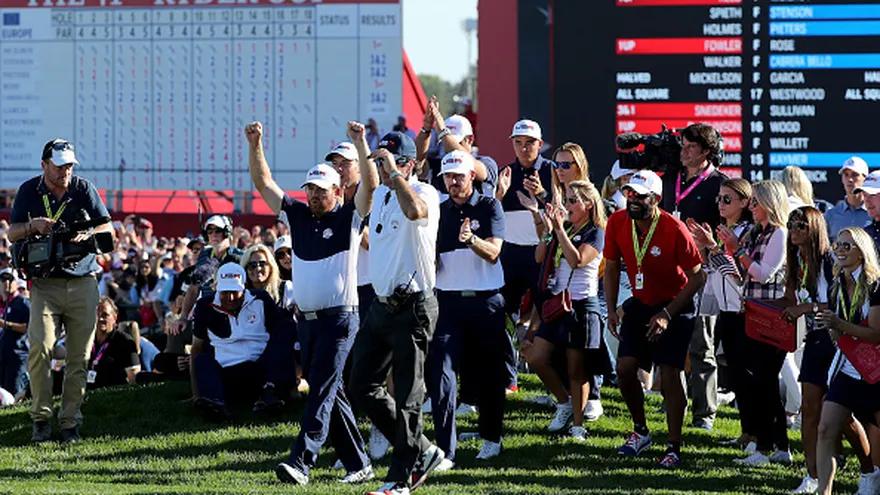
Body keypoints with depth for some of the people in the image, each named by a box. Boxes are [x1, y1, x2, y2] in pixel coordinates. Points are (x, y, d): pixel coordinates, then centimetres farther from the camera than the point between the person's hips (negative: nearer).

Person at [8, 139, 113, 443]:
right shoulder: (29, 191, 5)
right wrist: (33, 226, -14)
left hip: (82, 282, 1)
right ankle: (41, 418, -8)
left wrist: (87, 235, -16)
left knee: (79, 356, 0)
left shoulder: (84, 189, 5)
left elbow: (108, 228, 5)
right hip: (45, 283, -1)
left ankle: (70, 421, 8)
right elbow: (12, 233, 7)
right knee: (40, 347, -18)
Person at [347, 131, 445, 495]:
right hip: (381, 303, 9)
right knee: (361, 386, 10)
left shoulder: (424, 193, -13)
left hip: (412, 307, -9)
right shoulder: (380, 195, 13)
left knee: (407, 396, -3)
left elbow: (415, 211, -38)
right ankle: (421, 452, 21)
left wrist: (394, 171, -33)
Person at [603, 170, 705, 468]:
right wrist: (611, 310, -3)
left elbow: (697, 277, -16)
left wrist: (667, 314, -20)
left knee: (669, 374, -10)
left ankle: (674, 448, -3)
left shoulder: (674, 230, -24)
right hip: (639, 305, 5)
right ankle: (640, 431, 19)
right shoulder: (617, 223, -9)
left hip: (674, 307, -5)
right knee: (625, 368, -3)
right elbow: (612, 269, 6)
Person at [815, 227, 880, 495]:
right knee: (826, 430, -9)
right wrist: (830, 327, -9)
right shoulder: (837, 288, 8)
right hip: (847, 370, 5)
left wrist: (839, 325, -27)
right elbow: (839, 338, 12)